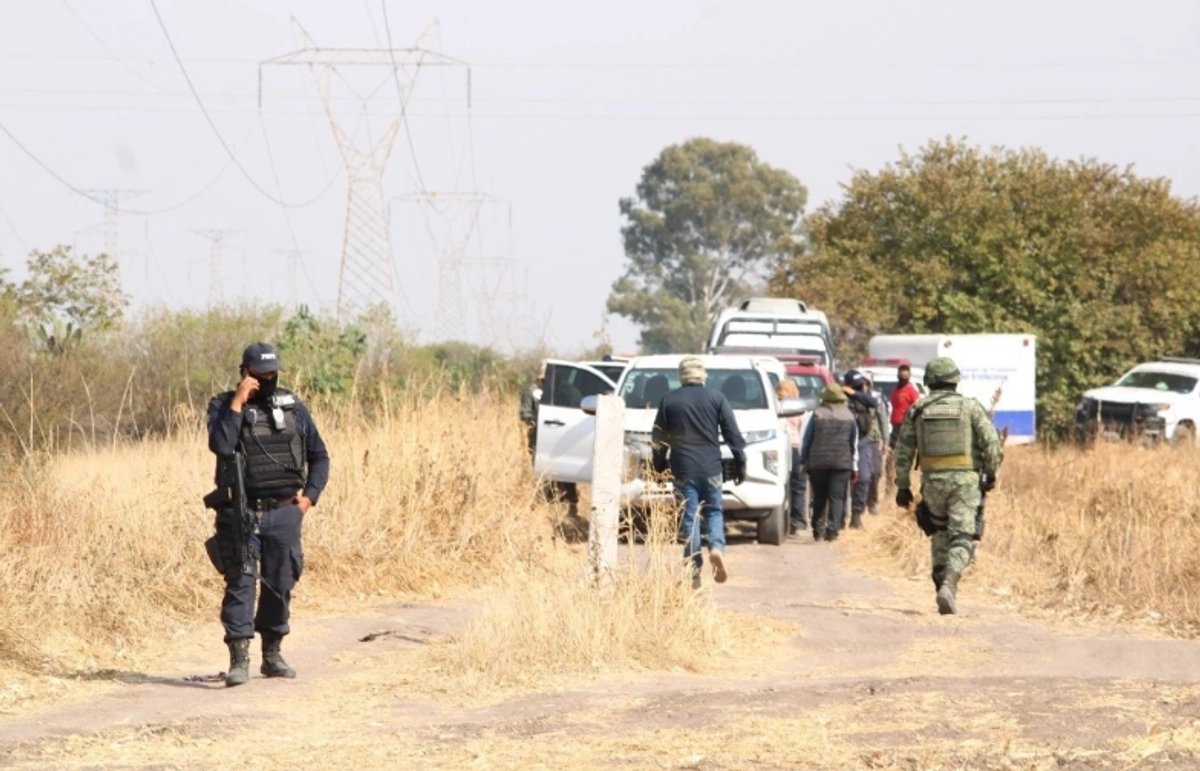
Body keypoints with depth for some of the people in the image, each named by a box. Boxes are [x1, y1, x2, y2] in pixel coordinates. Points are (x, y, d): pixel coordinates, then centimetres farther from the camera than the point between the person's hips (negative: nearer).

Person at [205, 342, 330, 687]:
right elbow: (220, 445, -21)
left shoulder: (293, 407, 8)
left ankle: (272, 655, 20)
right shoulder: (223, 406, -1)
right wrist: (237, 403, -18)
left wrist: (310, 494, 4)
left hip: (284, 513, 3)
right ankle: (239, 659, -15)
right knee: (240, 582, -11)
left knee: (280, 585, 7)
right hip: (241, 513, -3)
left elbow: (319, 456, 17)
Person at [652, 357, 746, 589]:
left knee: (689, 517, 3)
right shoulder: (716, 398, 2)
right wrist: (740, 463, 5)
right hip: (711, 466, 0)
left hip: (683, 469, 0)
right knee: (714, 511, 13)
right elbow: (733, 433, 0)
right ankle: (717, 548, -14)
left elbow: (658, 438, 7)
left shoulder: (669, 400, 4)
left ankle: (695, 570, -1)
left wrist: (659, 465, 16)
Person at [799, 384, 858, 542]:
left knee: (819, 497, 10)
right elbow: (854, 444, 10)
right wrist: (854, 467, 15)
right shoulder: (849, 417, 5)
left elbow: (807, 440, 1)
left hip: (817, 463, 0)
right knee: (836, 498, -1)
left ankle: (818, 530, 12)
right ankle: (832, 530, -10)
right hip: (842, 463, 0)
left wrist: (803, 461, 9)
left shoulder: (817, 415, 0)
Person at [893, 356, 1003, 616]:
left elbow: (903, 451, 6)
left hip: (933, 480, 2)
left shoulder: (917, 410, 5)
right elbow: (992, 444, -6)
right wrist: (991, 474, 8)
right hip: (964, 479, -2)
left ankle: (942, 585, 17)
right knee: (961, 538, -5)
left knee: (940, 535, 19)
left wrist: (903, 486, 13)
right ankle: (948, 585, -26)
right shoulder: (970, 407, 0)